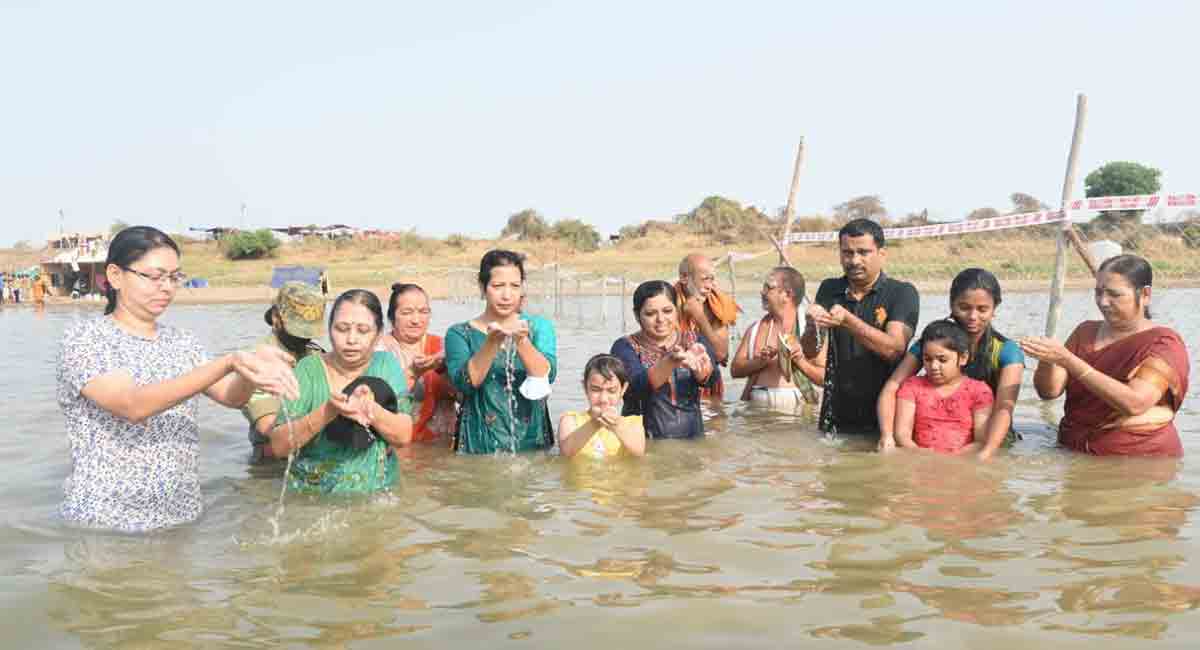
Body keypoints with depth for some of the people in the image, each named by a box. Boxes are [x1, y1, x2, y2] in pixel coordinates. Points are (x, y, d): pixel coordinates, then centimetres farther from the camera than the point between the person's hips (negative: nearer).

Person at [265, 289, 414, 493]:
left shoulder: (387, 364, 0)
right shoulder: (309, 369, -4)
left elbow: (404, 436, -7)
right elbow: (278, 446, -10)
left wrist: (370, 409, -25)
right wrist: (327, 411, -24)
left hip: (376, 493, 1)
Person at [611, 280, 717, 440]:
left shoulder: (694, 341, 7)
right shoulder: (625, 347, 0)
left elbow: (709, 378, -12)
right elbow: (637, 386, -18)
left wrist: (699, 363, -35)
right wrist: (672, 360, -35)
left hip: (692, 440, 2)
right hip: (643, 443, -2)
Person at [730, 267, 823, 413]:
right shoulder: (756, 328, 15)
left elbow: (824, 377, 1)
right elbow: (735, 369, 7)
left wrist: (801, 361, -11)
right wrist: (760, 361, -7)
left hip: (795, 405, -2)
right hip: (757, 402, 2)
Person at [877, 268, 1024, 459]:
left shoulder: (1007, 352, -5)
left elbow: (1004, 408, -20)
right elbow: (891, 388, -10)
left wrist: (984, 455, -38)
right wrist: (887, 435, -29)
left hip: (990, 442, -1)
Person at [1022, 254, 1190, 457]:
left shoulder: (1163, 343, -5)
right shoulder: (1085, 331, 10)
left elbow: (1134, 403, -21)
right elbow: (1049, 391, 2)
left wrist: (1068, 360, -25)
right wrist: (1047, 360, -19)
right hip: (1075, 454, 4)